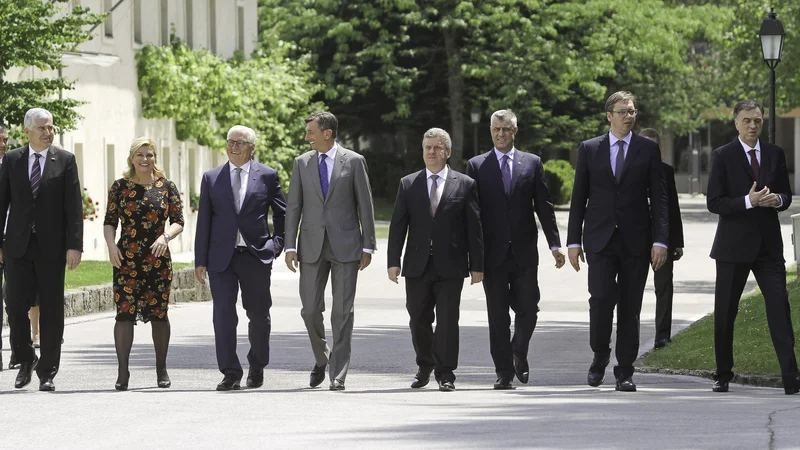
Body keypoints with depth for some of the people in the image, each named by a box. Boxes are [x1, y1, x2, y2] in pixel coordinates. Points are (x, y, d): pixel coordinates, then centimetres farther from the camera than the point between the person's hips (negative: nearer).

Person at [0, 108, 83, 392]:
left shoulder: (65, 161, 3)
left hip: (51, 247, -1)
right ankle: (26, 361, 19)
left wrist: (74, 246, -8)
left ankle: (47, 373, 8)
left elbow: (73, 207, -1)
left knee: (51, 311, 1)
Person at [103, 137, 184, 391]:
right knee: (125, 312, -10)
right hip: (126, 260, -1)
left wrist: (166, 236, -14)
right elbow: (109, 222, 6)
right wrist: (111, 245, -11)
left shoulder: (166, 187, 5)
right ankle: (122, 372, -11)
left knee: (159, 313, 6)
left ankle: (162, 370, 19)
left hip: (158, 259, 1)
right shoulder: (120, 187, 5)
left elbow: (178, 222, 5)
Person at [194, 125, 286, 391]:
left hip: (256, 257, -1)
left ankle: (257, 367, 28)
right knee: (223, 314, -9)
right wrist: (200, 260, 3)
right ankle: (230, 373, -6)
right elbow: (204, 221, 7)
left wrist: (277, 243, 2)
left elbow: (282, 213, 13)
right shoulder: (211, 178, 8)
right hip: (221, 258, 1)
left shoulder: (267, 176, 4)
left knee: (258, 314, 8)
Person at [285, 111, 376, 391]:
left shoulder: (353, 161, 0)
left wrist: (368, 247, -2)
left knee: (342, 312, -3)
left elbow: (365, 205, 1)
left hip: (345, 246, -3)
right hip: (312, 247, 3)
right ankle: (321, 360, 25)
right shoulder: (302, 163, 8)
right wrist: (290, 246, 1)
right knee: (310, 309, 1)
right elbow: (293, 207, 8)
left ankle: (338, 375, 0)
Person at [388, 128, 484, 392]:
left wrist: (476, 265, -2)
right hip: (417, 266, 2)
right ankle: (425, 366, 27)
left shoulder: (465, 185, 4)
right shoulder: (408, 184, 9)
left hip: (450, 267, -2)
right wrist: (393, 261, -3)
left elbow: (474, 228, 2)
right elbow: (398, 226, 6)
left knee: (447, 320, -4)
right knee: (418, 320, 8)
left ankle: (445, 373, 2)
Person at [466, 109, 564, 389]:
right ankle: (504, 372, 6)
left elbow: (544, 206, 7)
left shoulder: (532, 163, 8)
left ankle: (519, 353, 26)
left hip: (524, 251, 1)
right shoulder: (476, 166, 6)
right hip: (492, 252, -1)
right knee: (498, 317, 0)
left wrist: (555, 245, 0)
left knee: (528, 310, -2)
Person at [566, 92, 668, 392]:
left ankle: (625, 371, 9)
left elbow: (658, 198, 3)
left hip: (635, 240, 0)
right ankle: (600, 356, 5)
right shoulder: (589, 149, 9)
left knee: (630, 306, 1)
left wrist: (660, 241, -6)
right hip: (599, 238, 0)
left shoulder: (648, 150, 6)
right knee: (602, 297, -16)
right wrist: (573, 241, 3)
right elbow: (579, 198, 10)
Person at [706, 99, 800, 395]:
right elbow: (714, 203, -8)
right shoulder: (723, 156, -2)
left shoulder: (775, 154, 9)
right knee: (724, 314, 5)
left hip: (768, 245, 2)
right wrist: (748, 201, -20)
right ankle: (723, 375, 18)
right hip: (734, 246, -2)